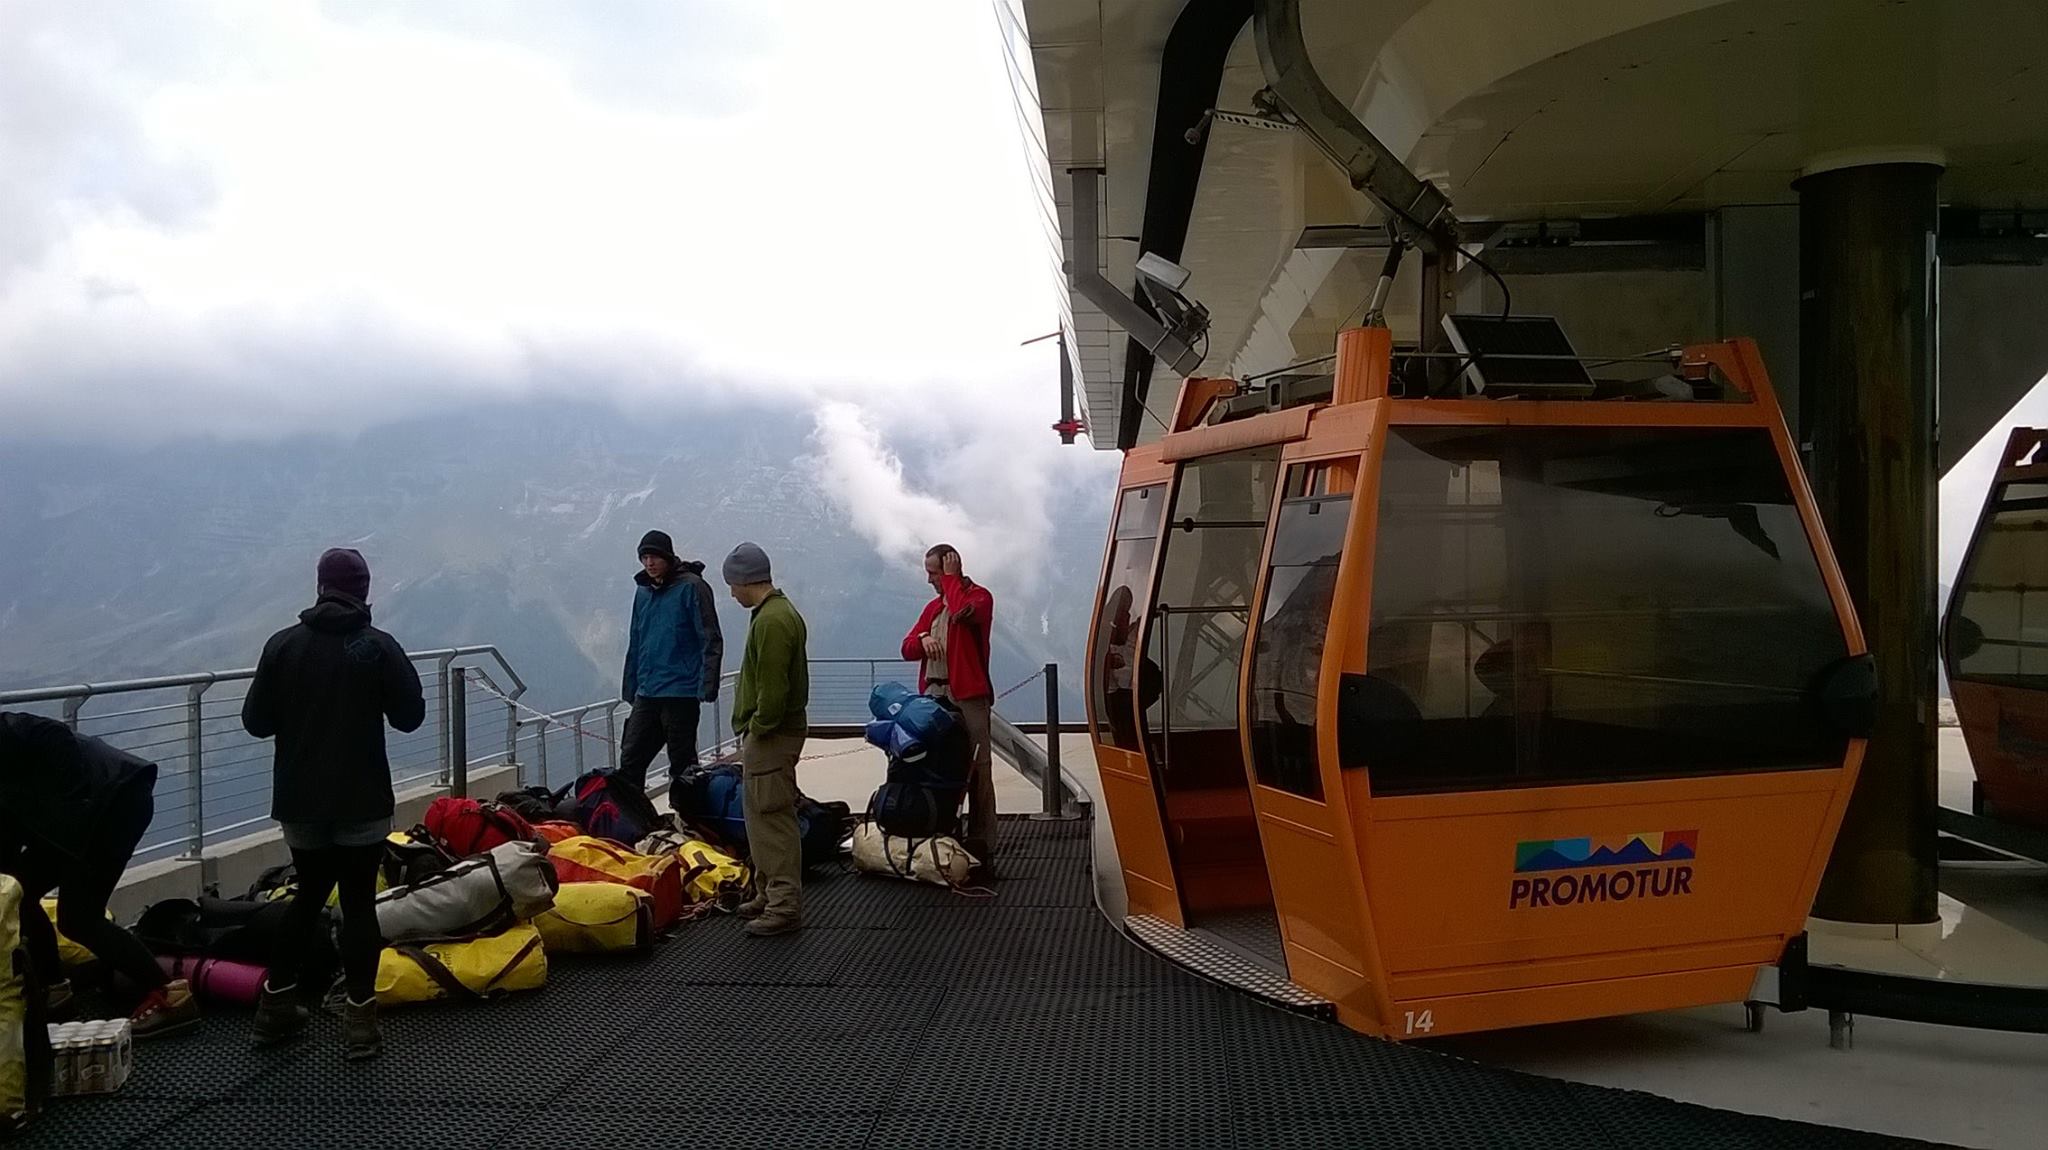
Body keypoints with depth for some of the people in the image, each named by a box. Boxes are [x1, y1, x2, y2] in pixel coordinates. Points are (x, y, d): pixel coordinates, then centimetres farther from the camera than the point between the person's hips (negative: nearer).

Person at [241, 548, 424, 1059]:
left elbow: (256, 721, -1)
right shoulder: (379, 646, -10)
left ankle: (277, 1004, 25)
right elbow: (411, 716, -7)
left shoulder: (284, 644, -3)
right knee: (359, 902, 3)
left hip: (300, 801, 3)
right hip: (363, 802, -3)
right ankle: (360, 1018, 2)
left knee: (309, 895, 20)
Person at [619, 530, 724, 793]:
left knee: (682, 763, 3)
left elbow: (711, 640, -12)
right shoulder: (643, 592, 13)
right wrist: (629, 687, 19)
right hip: (646, 693, 7)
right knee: (630, 760, 7)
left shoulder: (690, 587, -8)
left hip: (680, 692, -7)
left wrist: (708, 684, -19)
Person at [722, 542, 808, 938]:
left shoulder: (771, 621, -18)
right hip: (771, 734, 11)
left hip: (771, 737, -11)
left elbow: (772, 687, -23)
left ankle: (785, 906, -4)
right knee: (760, 814, 18)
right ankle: (769, 894, 28)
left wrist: (758, 728, -14)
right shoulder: (782, 612, 16)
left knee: (772, 819, -8)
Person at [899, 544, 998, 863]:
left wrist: (951, 577, -8)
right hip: (934, 698, 7)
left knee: (977, 771, -5)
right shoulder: (934, 607, 21)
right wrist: (923, 639, -6)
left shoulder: (979, 596, 1)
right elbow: (907, 649, 16)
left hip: (969, 697, -7)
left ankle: (981, 844, -3)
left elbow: (962, 610, -24)